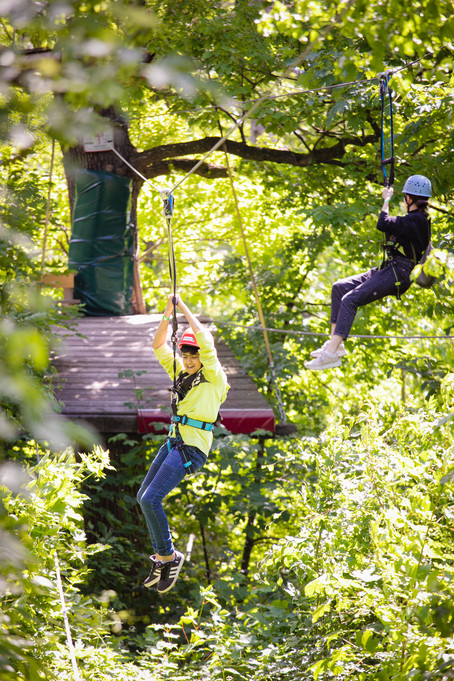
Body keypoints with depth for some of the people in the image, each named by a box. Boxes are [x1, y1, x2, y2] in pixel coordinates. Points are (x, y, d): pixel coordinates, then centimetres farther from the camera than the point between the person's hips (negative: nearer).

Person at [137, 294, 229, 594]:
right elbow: (159, 345, 11)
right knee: (143, 496, 9)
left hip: (193, 448, -9)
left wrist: (185, 309, -17)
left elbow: (206, 343, -22)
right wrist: (168, 313, -1)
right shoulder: (181, 373, 13)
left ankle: (169, 556, -4)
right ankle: (161, 557, 18)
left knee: (151, 498, -17)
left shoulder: (214, 378, -8)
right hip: (174, 441, 9)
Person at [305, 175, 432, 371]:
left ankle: (331, 354, -29)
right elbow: (391, 225, 37)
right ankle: (335, 344, 1)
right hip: (388, 269, 11)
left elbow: (383, 224, -22)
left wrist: (387, 200, -7)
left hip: (397, 275, -11)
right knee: (340, 287, 6)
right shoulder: (416, 218, 17)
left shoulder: (416, 220, -14)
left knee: (350, 299, -23)